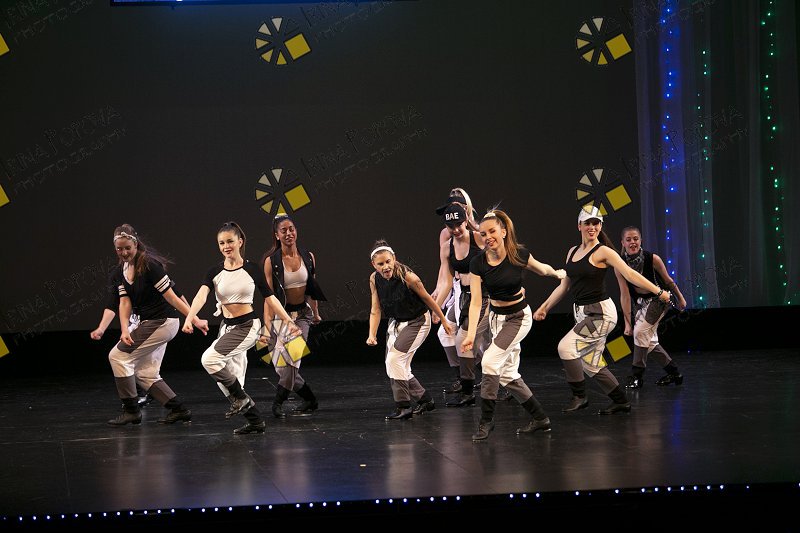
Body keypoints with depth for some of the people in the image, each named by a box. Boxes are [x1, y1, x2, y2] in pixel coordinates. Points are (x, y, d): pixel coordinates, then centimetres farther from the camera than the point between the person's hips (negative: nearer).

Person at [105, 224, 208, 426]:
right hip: (146, 323, 9)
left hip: (162, 322, -9)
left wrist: (195, 319, -17)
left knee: (118, 355, -9)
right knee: (145, 373, 8)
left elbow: (171, 296, -18)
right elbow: (125, 302, -2)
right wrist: (125, 330, -18)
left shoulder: (150, 265, -17)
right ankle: (179, 409, 11)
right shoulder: (119, 273, 6)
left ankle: (131, 411, -2)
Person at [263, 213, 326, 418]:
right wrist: (268, 322, -17)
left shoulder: (308, 257, 1)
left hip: (302, 313, 1)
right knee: (283, 365, -2)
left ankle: (278, 403, -10)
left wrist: (315, 313, 20)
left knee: (292, 359, -16)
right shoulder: (271, 261, -8)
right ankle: (310, 401, 15)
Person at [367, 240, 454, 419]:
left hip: (417, 322, -7)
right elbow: (376, 310, -5)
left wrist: (444, 321, -2)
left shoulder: (408, 277, -27)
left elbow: (427, 299, -13)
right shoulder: (374, 279, -12)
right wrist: (372, 335, -17)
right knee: (400, 368, 8)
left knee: (394, 359, -20)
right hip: (396, 323, 7)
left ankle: (403, 406, -12)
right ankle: (425, 399, 27)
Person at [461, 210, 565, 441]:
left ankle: (486, 420, -12)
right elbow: (476, 301, -17)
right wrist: (471, 334, -26)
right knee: (507, 374, 8)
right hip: (496, 317, 4)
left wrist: (558, 273, 22)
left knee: (490, 361, -21)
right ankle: (540, 418, 23)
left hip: (519, 317, -4)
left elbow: (542, 269, 5)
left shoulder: (519, 255, -18)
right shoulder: (478, 263, -14)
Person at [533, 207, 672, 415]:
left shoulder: (603, 252, -10)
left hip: (600, 312, -8)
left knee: (566, 347, -19)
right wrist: (545, 307, 18)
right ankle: (621, 401, 21)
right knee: (591, 364, 9)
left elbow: (629, 274, -15)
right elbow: (564, 286, 19)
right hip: (583, 313, 8)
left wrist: (658, 291, -21)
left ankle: (579, 396, -7)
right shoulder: (573, 252, 12)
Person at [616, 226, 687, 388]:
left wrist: (680, 299, 6)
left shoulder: (652, 259, -23)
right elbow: (625, 295, -13)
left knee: (641, 331, -19)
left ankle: (637, 376, -9)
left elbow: (668, 281, -7)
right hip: (640, 302, 5)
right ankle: (673, 373, 25)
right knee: (649, 340, 8)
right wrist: (627, 322, -13)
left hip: (659, 298, -5)